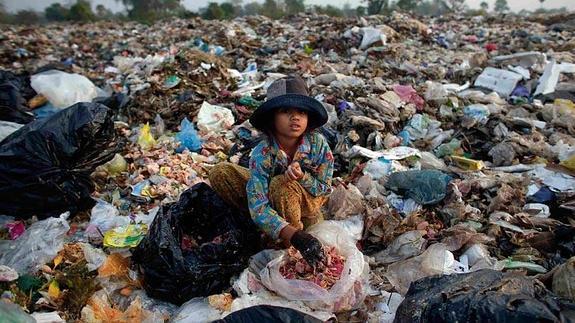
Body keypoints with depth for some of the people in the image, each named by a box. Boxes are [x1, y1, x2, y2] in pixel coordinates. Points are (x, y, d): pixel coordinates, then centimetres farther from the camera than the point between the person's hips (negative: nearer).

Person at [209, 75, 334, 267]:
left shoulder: (318, 143, -25)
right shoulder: (262, 154, -28)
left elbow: (324, 189, -14)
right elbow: (258, 207, -35)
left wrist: (301, 176, -36)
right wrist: (295, 236, -49)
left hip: (308, 203, -1)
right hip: (271, 203, 2)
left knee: (281, 183, -37)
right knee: (219, 174, -18)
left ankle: (287, 245, -11)